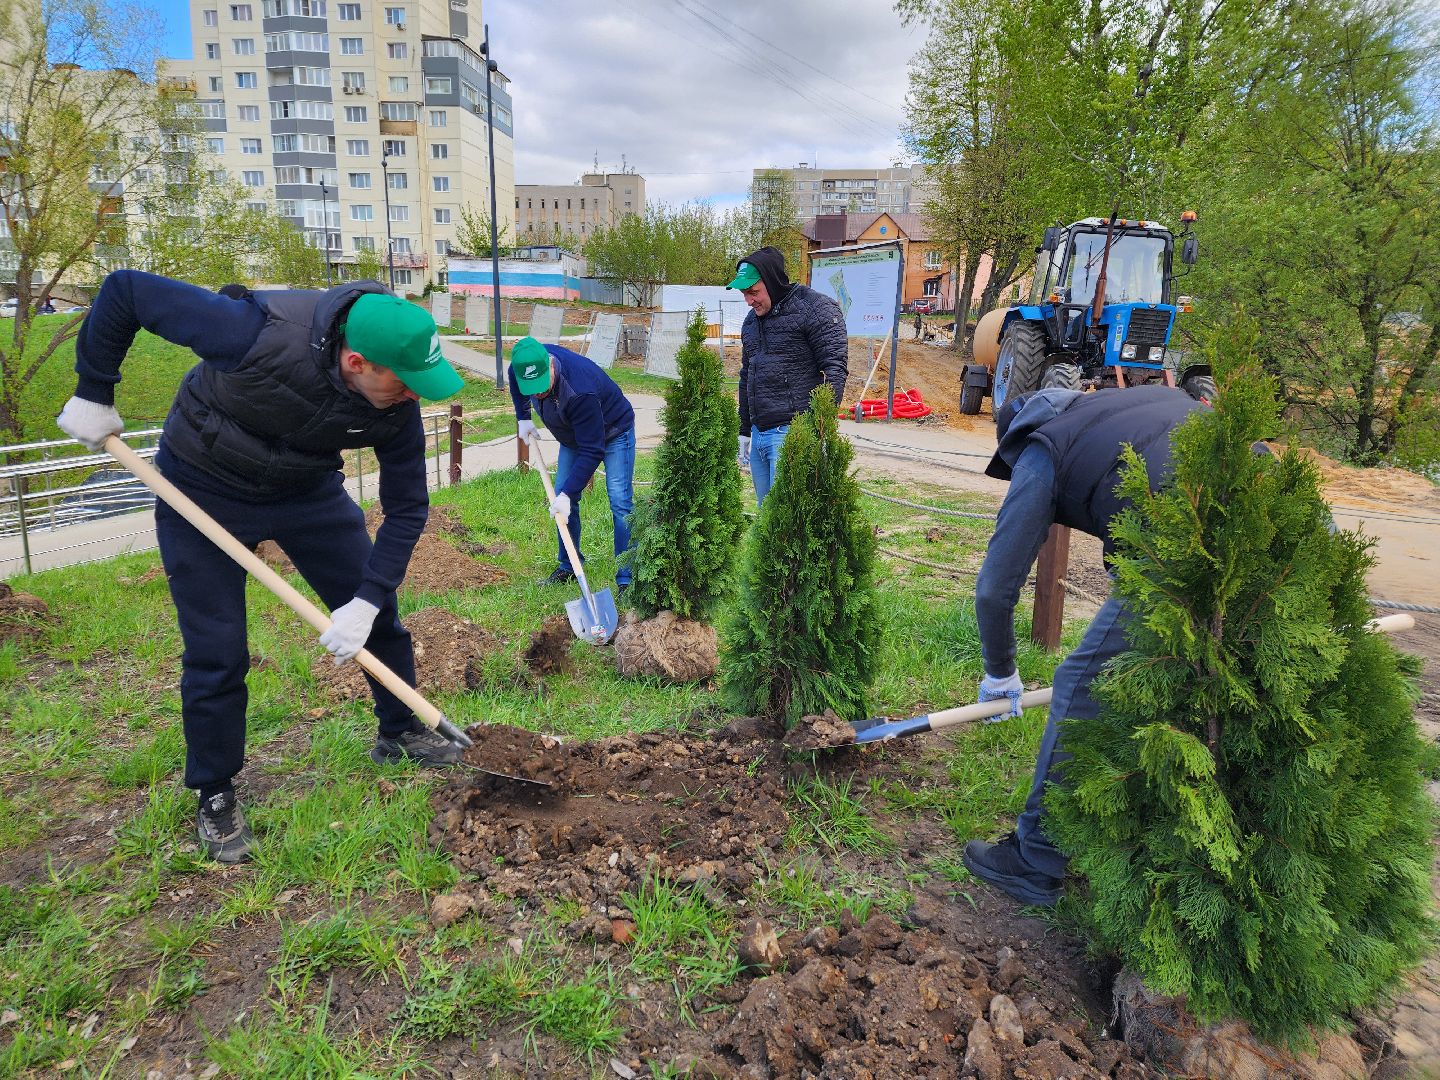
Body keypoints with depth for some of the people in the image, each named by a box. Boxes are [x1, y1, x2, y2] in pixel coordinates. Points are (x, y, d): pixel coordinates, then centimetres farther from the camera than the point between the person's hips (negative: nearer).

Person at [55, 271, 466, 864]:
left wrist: (367, 601, -20)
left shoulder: (397, 404, -23)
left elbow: (406, 508, -13)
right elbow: (126, 289, -24)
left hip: (308, 491, 4)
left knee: (378, 615, 5)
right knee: (217, 653, -1)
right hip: (203, 491, -4)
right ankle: (214, 797, 20)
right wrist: (93, 394, -15)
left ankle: (399, 733, 29)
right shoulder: (261, 333, -37)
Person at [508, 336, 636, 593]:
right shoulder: (522, 366, -21)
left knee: (620, 501, -16)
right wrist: (523, 418, 0)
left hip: (613, 432, -7)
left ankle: (627, 579, -13)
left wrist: (567, 494, -38)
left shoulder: (580, 390, -43)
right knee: (562, 495, 5)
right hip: (573, 435, 7)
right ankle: (568, 568, 19)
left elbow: (592, 450, -37)